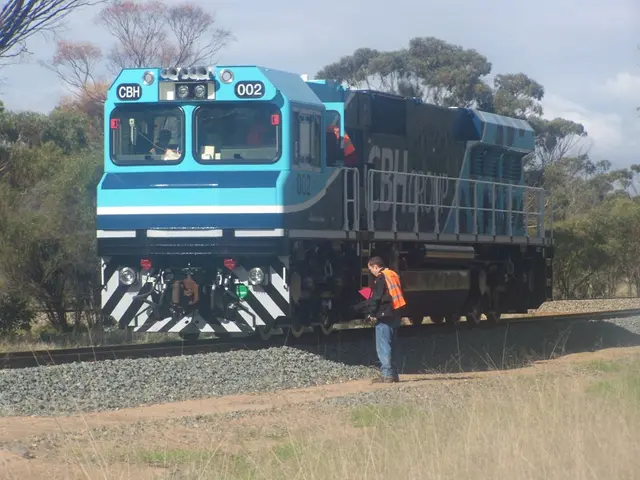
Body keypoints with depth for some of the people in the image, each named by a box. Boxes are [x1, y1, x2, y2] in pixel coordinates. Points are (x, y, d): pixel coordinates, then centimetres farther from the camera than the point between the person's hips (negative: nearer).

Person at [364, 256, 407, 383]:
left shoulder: (380, 278, -11)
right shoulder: (393, 275, 16)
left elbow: (376, 298, -15)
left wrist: (371, 313, -5)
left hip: (384, 317, -9)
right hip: (395, 316, 9)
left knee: (383, 347, -7)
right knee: (391, 347, 15)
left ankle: (387, 374, -11)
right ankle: (393, 374, 17)